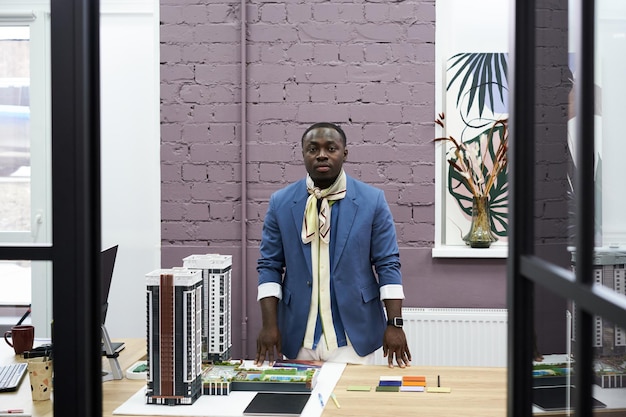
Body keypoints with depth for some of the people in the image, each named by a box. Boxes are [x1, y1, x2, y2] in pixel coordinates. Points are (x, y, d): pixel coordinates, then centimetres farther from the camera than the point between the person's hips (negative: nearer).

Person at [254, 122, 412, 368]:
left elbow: (388, 264, -2)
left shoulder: (372, 200, -2)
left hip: (353, 335, -1)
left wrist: (394, 324, -8)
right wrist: (269, 325, -5)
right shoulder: (280, 203, 2)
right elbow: (270, 266, 4)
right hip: (298, 336, 1)